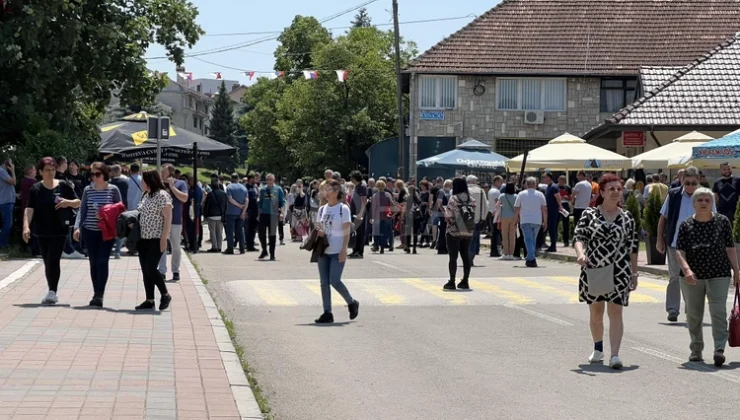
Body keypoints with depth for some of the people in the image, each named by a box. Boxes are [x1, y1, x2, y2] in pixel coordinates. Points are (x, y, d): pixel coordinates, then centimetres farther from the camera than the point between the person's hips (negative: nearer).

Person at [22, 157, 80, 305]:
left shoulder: (64, 186, 0)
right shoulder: (35, 189, 0)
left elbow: (78, 202, 7)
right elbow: (29, 209, -8)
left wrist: (68, 202, -16)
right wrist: (26, 227, -22)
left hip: (59, 231, -2)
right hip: (41, 232, 2)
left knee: (53, 261, -13)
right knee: (47, 262, 10)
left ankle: (52, 292, -14)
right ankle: (52, 293, 20)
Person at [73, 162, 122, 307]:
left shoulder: (113, 190, -3)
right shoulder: (88, 190, 4)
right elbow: (82, 210, 6)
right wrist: (77, 227, -5)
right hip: (89, 231, 3)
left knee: (102, 261, -9)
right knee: (93, 263, 7)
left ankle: (99, 295, -10)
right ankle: (97, 294, 15)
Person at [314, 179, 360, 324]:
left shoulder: (343, 209, -5)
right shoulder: (322, 209, 11)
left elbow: (346, 232, -8)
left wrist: (344, 250, -15)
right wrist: (318, 232, -6)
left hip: (337, 252, -6)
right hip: (324, 251, 6)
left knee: (334, 281, -12)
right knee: (324, 282, 2)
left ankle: (352, 303, 11)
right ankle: (327, 313, 6)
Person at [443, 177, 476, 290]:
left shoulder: (453, 199, -12)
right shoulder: (471, 200, 3)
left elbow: (449, 216, -14)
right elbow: (474, 215, 5)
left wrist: (444, 210, 6)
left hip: (454, 232, -5)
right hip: (468, 232, 5)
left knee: (453, 256, -1)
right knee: (466, 256, 11)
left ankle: (452, 282, -2)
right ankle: (465, 281, 14)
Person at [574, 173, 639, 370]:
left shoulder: (627, 218, 4)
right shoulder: (589, 214, 0)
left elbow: (633, 248, 8)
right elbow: (579, 238, -7)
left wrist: (634, 274, 8)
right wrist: (580, 254, -28)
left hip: (619, 271, -1)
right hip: (593, 270, 1)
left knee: (615, 312, -8)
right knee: (596, 312, 13)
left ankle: (615, 355, -13)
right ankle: (598, 349, 32)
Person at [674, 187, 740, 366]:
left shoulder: (722, 222, 1)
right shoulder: (686, 225, -1)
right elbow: (679, 251, -7)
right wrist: (686, 269, -23)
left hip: (719, 275, -1)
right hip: (692, 277, 1)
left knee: (718, 311, -11)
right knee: (693, 314, 10)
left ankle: (719, 349, -17)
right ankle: (696, 350, 23)